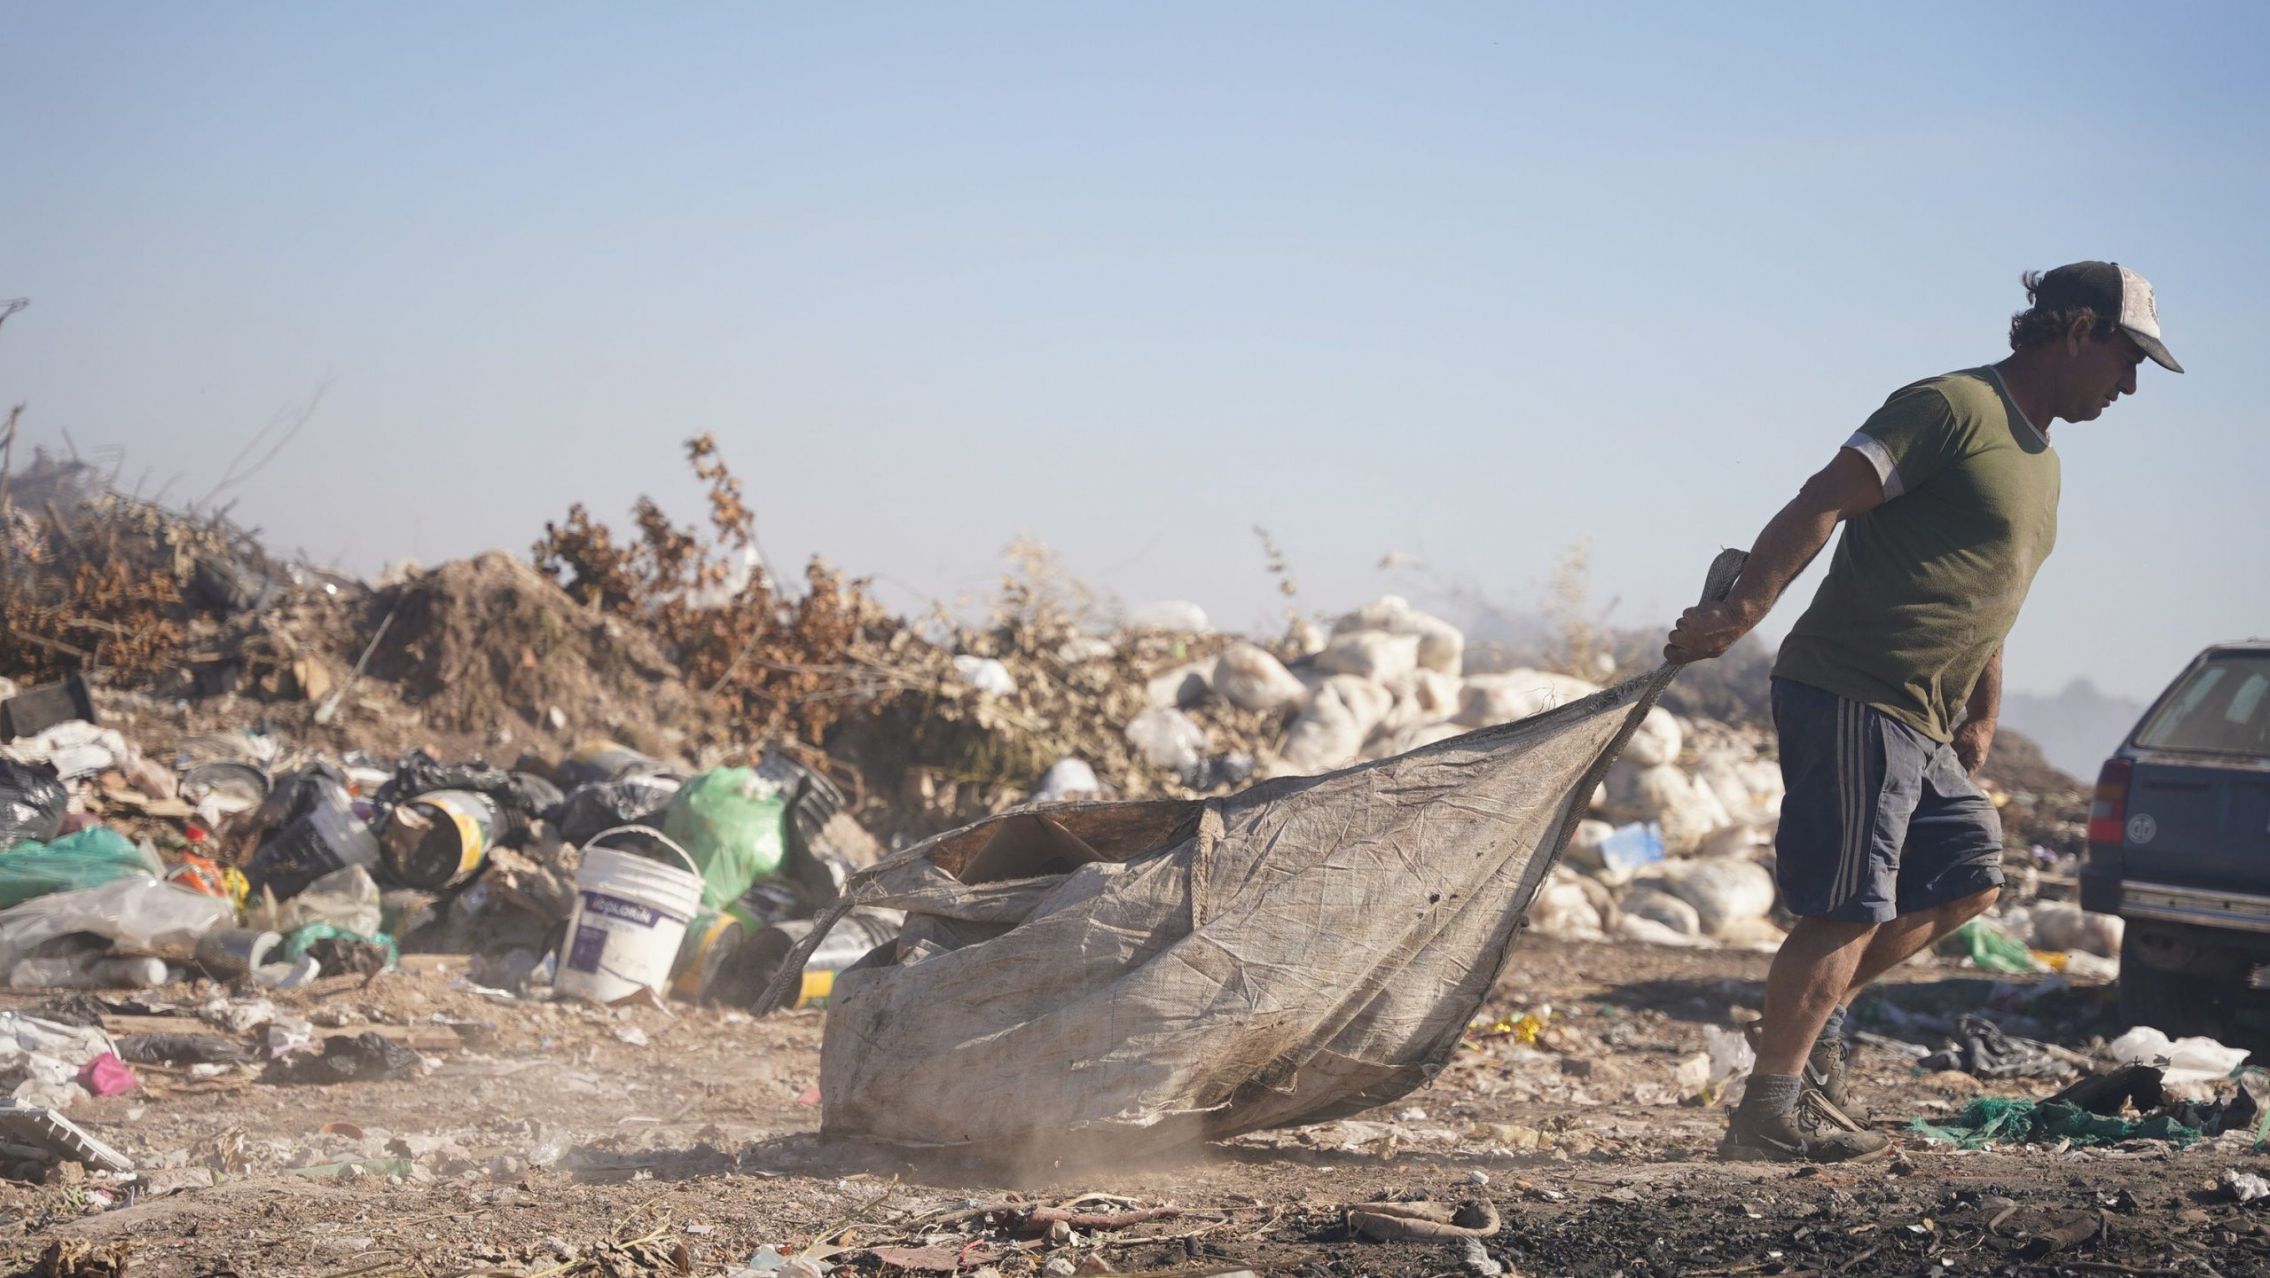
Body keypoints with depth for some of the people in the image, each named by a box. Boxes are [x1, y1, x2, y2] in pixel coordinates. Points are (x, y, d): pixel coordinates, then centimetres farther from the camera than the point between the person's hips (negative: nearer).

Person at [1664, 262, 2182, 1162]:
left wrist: (1982, 717, 24)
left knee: (1968, 880, 15)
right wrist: (1740, 613, -27)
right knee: (1851, 910, -8)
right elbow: (1821, 503, -19)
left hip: (1921, 725, 10)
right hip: (1853, 696, -10)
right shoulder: (1952, 407, -10)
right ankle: (1766, 1116, -2)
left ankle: (1812, 1024, 21)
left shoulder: (2040, 459, 20)